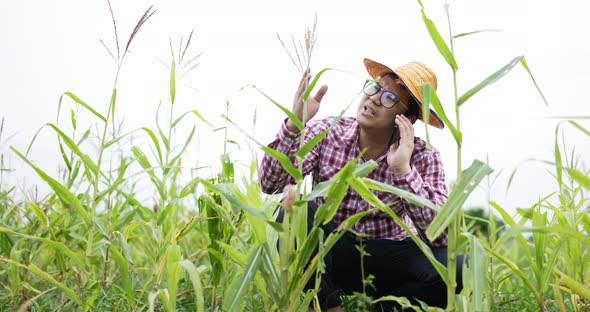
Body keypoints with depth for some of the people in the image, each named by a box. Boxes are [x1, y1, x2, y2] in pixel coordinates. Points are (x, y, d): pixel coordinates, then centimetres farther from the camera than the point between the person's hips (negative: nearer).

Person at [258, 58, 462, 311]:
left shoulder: (422, 157, -10)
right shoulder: (327, 132, -8)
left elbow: (440, 234, -23)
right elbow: (270, 184, -19)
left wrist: (403, 169, -31)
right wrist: (294, 124, -31)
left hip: (384, 261, 0)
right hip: (326, 254, 1)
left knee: (453, 266, -28)